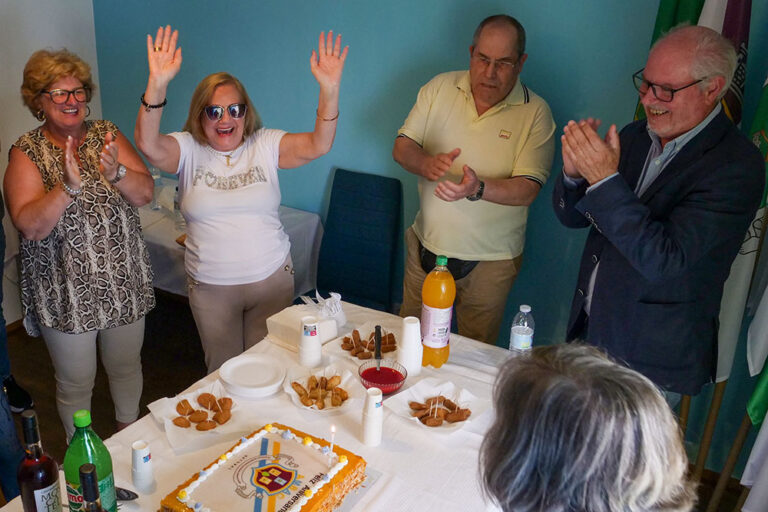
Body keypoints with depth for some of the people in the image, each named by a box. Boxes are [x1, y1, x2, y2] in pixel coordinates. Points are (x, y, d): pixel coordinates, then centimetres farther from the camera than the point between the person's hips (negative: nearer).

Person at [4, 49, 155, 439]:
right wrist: (69, 186, -33)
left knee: (127, 367, 20)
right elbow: (30, 225, -19)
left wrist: (116, 172, -27)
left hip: (124, 282, 3)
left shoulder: (106, 134, 0)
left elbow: (145, 194, -7)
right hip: (66, 293, -3)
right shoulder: (27, 152, -8)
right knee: (75, 382, 13)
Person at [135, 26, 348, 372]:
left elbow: (318, 146, -17)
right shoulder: (188, 150, -5)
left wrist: (330, 90, -33)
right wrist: (157, 85, -40)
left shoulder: (266, 145, -4)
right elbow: (148, 145, -25)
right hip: (210, 287, 0)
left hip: (272, 279, 0)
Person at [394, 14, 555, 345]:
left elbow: (527, 189, -16)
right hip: (427, 244, 3)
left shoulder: (535, 113, -9)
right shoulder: (440, 88, 0)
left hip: (490, 260, -2)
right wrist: (425, 163, -25)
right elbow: (401, 147, -1)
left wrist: (478, 189, -35)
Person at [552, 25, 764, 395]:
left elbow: (664, 260, -26)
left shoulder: (736, 166, -18)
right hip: (590, 328, 6)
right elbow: (572, 217, 6)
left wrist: (606, 180, -31)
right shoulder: (635, 136, 2)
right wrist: (574, 173, -16)